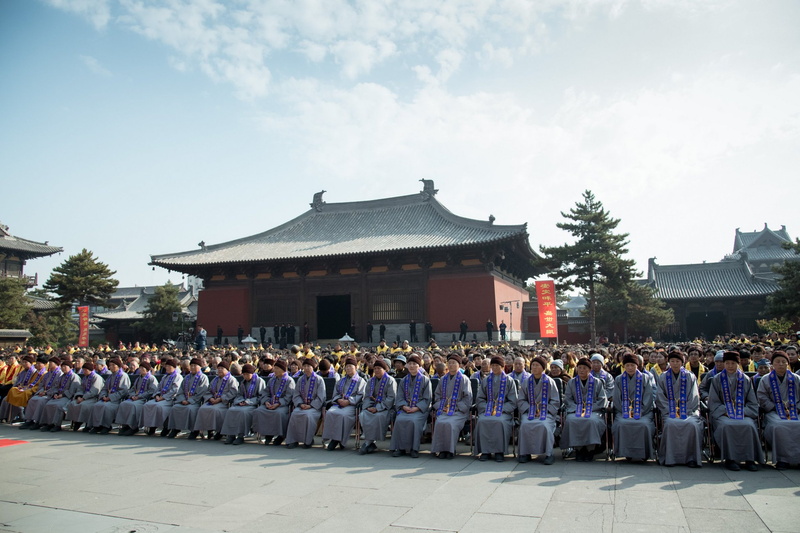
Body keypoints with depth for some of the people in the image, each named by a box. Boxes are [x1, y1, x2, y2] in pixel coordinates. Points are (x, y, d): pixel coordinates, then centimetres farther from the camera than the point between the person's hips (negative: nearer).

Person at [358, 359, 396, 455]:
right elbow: (367, 396, 14)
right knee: (362, 415, -25)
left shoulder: (390, 380, -1)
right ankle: (371, 444, -20)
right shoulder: (371, 381, 17)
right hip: (372, 407, 5)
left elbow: (391, 398, -9)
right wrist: (368, 407, -7)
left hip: (385, 408, -5)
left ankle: (368, 443, -21)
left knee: (378, 416, -34)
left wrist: (377, 408, -17)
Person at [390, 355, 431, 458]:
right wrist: (404, 406, -10)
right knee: (399, 420, -27)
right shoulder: (404, 380, 17)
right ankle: (400, 448, -19)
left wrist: (416, 408, -13)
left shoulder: (425, 380, 5)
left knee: (414, 421, -33)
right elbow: (400, 397, 12)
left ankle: (414, 448, -21)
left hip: (420, 409, -3)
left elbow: (427, 399, 0)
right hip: (405, 408, 3)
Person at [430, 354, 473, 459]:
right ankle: (441, 449, -17)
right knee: (439, 423, -27)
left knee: (450, 423, -31)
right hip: (443, 410, 4)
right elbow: (437, 396, 21)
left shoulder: (464, 379, 3)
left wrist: (456, 408, -9)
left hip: (458, 411, -3)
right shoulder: (443, 379, 17)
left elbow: (468, 398, -1)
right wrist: (440, 407, 3)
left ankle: (450, 450, -16)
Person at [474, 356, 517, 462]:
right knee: (482, 421, -30)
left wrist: (500, 410, -11)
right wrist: (487, 409, -6)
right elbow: (480, 399, 13)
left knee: (500, 421, -35)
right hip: (487, 410, 2)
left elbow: (512, 402, 3)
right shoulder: (485, 381, 16)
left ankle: (499, 451, -22)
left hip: (504, 411, -2)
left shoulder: (509, 381, 8)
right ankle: (485, 451, -20)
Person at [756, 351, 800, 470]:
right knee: (780, 427, -33)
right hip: (774, 412, -2)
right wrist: (778, 410, -8)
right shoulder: (765, 380, 10)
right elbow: (762, 399, 3)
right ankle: (783, 459, -24)